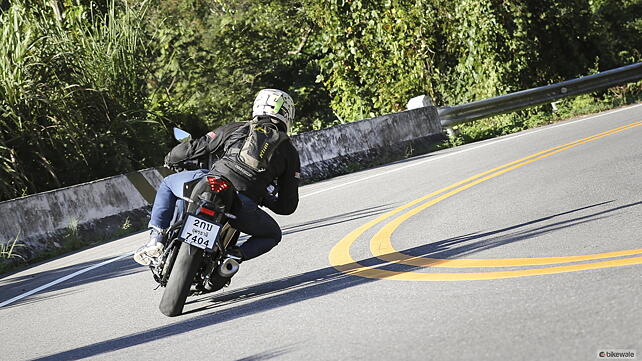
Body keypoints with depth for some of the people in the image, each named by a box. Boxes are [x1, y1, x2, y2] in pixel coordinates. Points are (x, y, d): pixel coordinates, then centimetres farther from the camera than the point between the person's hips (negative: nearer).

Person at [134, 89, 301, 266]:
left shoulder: (235, 128, 21)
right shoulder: (290, 153, 21)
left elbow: (192, 149, 17)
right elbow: (288, 206, 19)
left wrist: (171, 159, 39)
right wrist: (266, 199, 40)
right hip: (243, 208, -1)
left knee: (167, 183, 30)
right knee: (273, 235, 29)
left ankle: (156, 239, 14)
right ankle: (235, 256, 0)